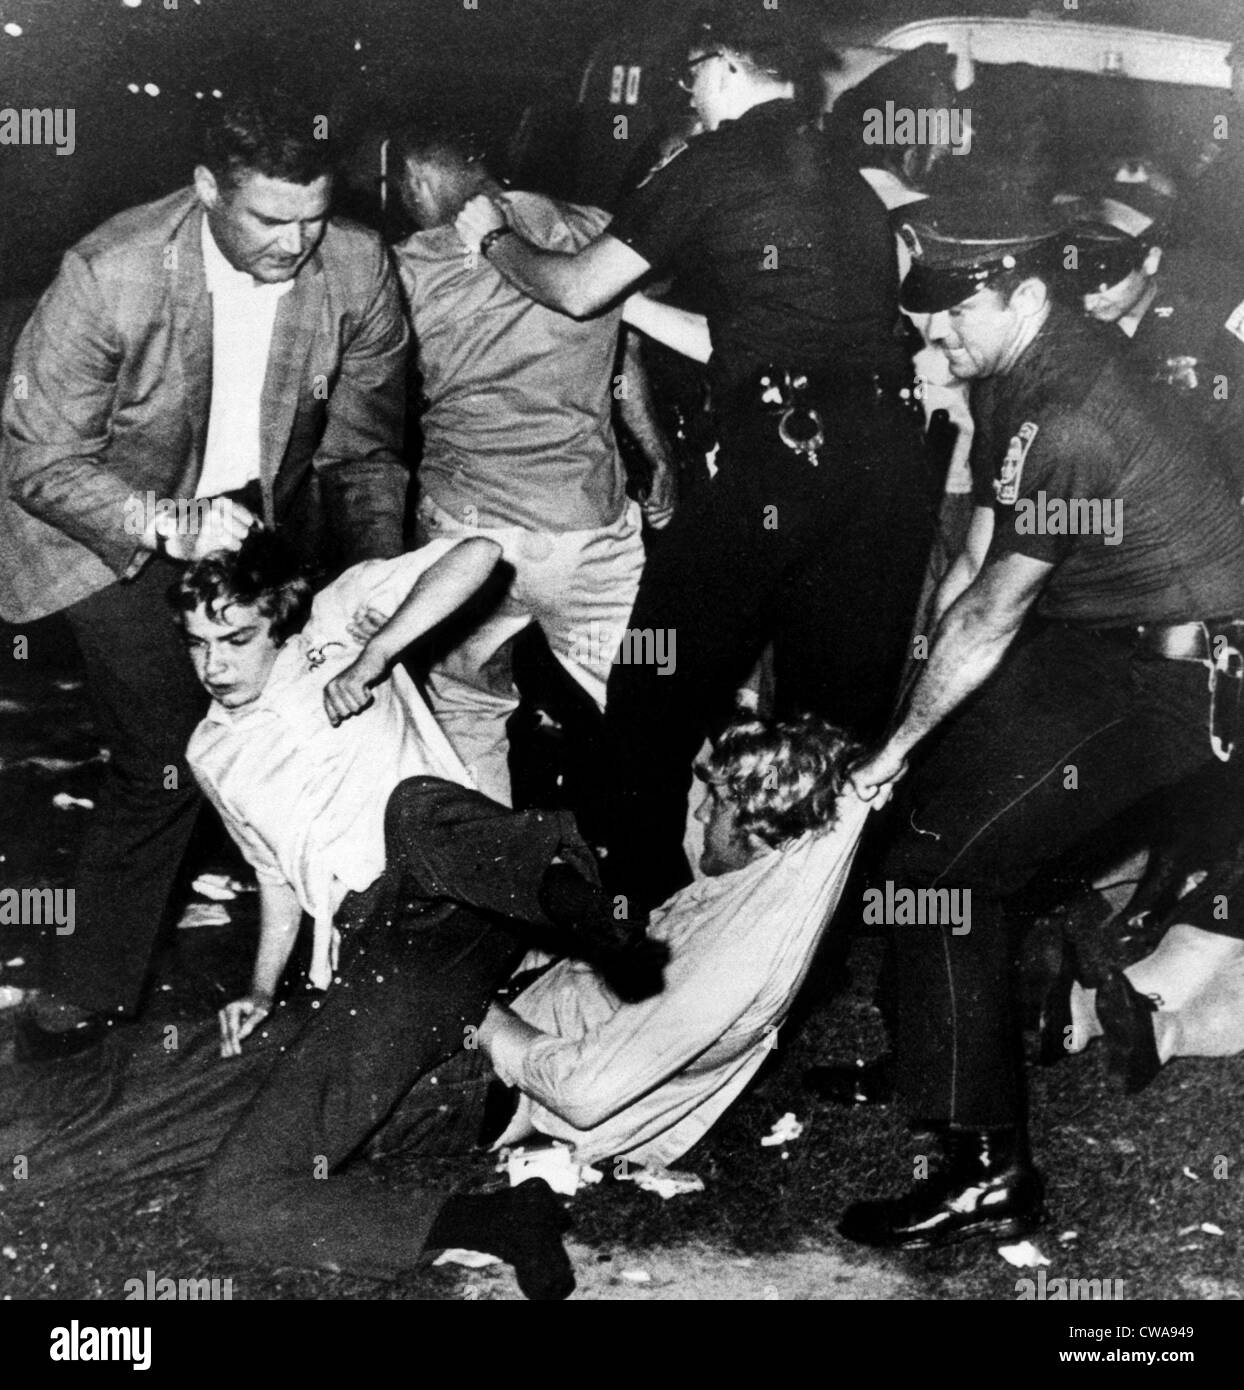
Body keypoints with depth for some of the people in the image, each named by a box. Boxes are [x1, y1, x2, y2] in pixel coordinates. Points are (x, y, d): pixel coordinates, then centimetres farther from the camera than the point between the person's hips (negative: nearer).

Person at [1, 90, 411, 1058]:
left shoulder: (357, 271, -19)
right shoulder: (110, 278, -29)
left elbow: (364, 451, -6)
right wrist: (166, 523, -34)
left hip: (261, 512, 4)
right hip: (117, 523, -4)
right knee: (166, 763, -7)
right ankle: (94, 988, 13)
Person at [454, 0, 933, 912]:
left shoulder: (718, 163, 4)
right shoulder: (849, 182, 23)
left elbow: (576, 291, 10)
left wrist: (494, 237, 29)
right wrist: (631, 303, 36)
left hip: (783, 458, -7)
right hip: (892, 467, 7)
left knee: (656, 698, 6)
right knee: (843, 718, 13)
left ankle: (643, 911, 10)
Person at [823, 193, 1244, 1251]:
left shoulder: (1066, 424, -26)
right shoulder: (1022, 370, 5)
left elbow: (989, 616, -19)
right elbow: (979, 557, 12)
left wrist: (900, 744, -8)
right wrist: (916, 707, 10)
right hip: (1094, 633, 11)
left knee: (940, 864, -17)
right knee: (930, 793, 15)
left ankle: (990, 1172, -9)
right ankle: (926, 1066, 29)